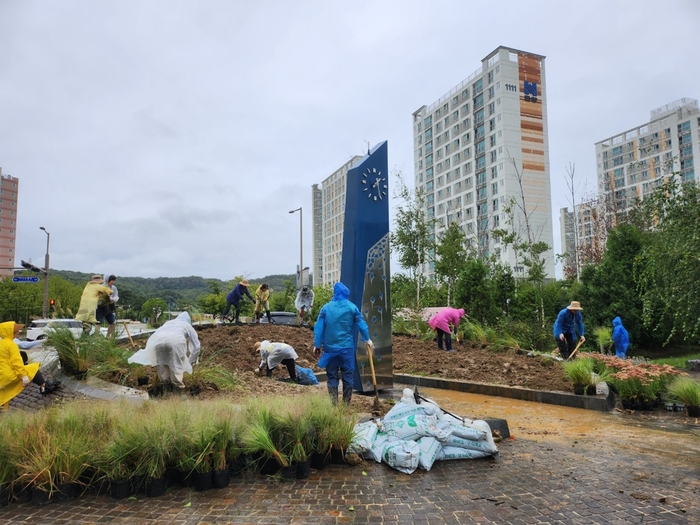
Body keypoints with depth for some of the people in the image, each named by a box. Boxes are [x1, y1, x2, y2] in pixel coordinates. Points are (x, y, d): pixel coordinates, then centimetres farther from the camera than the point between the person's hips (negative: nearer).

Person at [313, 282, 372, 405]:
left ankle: (334, 404, 5)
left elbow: (318, 327, 1)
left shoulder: (326, 308, 3)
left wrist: (317, 345, 7)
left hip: (330, 348, 1)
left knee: (332, 376, 7)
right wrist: (367, 339, 18)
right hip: (347, 347, -1)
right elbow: (362, 324, 5)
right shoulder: (352, 307, 1)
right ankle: (346, 404, 8)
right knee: (347, 376, 7)